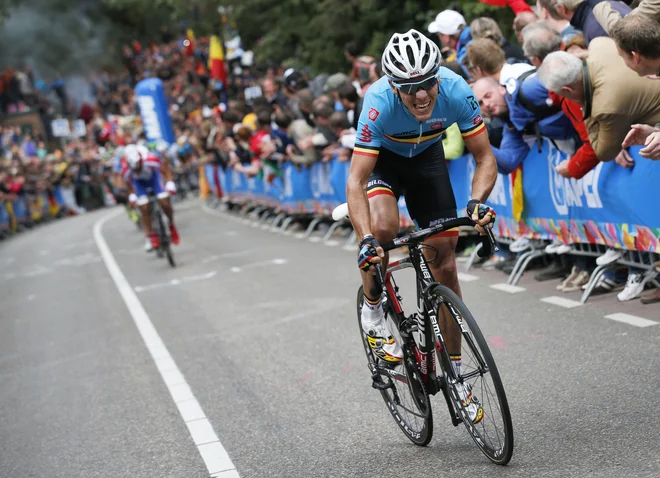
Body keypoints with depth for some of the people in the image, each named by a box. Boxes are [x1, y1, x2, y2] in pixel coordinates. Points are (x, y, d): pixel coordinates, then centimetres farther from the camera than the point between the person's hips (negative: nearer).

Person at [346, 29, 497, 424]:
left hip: (427, 157, 2)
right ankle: (372, 310, -3)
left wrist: (477, 201, -40)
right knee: (384, 226, -33)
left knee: (445, 260, -4)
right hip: (382, 158, -2)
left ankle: (456, 375, 6)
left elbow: (485, 158, -21)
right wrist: (366, 240, -51)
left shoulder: (456, 92, -32)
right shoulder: (379, 103, -37)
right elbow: (356, 181, -38)